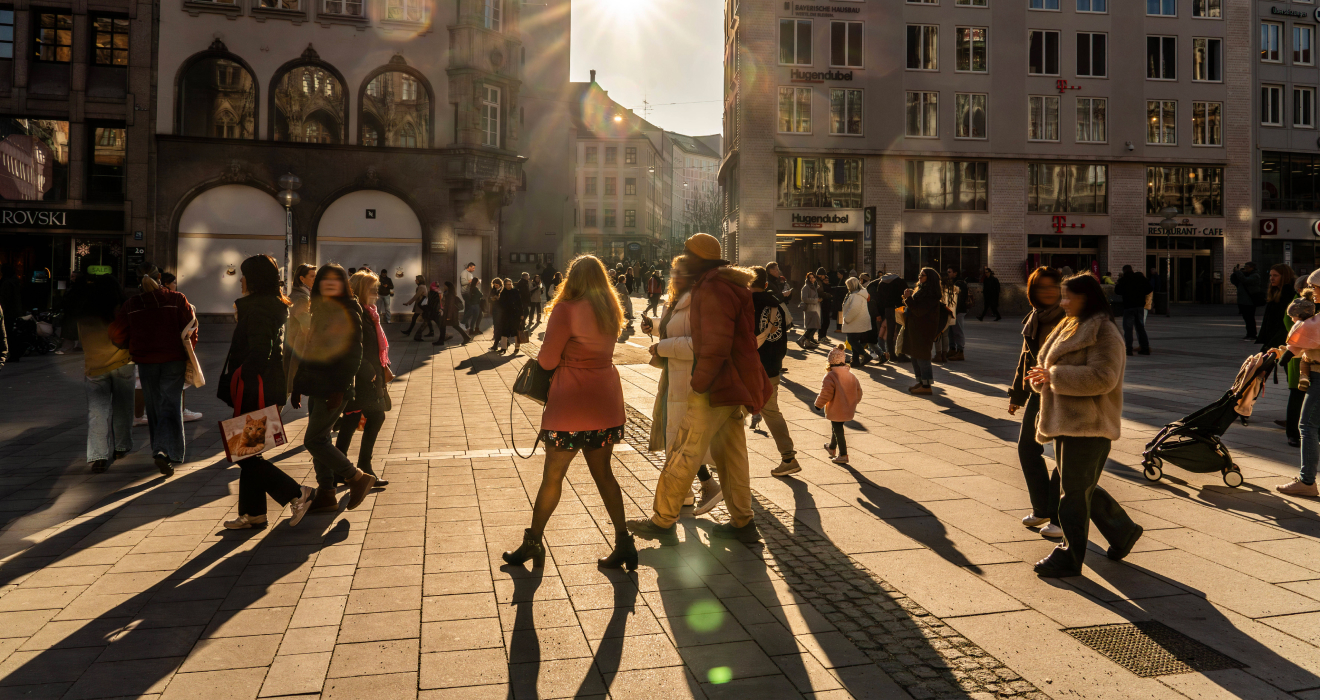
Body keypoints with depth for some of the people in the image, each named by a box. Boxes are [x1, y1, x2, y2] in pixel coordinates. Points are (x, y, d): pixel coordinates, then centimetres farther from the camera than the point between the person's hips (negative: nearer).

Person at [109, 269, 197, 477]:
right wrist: (188, 354, 5)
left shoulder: (131, 305, 6)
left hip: (145, 361, 2)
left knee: (154, 407, 15)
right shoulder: (177, 299, 1)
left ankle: (166, 448, 25)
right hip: (173, 359, -2)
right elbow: (190, 327, -5)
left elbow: (117, 334, 6)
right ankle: (164, 451, -19)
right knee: (171, 405, -2)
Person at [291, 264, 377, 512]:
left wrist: (339, 389, -20)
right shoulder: (319, 311, 14)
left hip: (334, 389, -8)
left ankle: (358, 478, 3)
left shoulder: (349, 313, -10)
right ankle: (325, 494, 18)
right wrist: (298, 385, 16)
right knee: (320, 440, 10)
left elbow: (353, 354, -15)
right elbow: (310, 352, 18)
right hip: (317, 388, 8)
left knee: (313, 440, -8)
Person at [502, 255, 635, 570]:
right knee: (603, 473, 14)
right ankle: (623, 542, 13)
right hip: (605, 401, 6)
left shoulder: (566, 309, -13)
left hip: (572, 402, -6)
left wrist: (538, 358, 9)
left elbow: (548, 360, -11)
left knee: (552, 475, 5)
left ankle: (532, 543, 18)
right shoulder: (612, 311, 7)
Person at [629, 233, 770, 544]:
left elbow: (715, 346, -26)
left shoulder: (713, 289, -18)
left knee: (684, 454, -3)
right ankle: (742, 523, 23)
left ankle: (662, 522, 5)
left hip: (716, 387, -11)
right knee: (730, 453, 16)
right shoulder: (727, 284, 15)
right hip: (733, 384, 11)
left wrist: (698, 383, -18)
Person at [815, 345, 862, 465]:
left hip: (836, 410, -8)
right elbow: (858, 392, 10)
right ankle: (832, 447, 44)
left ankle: (843, 455, 5)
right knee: (836, 428, 25)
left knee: (837, 430, 2)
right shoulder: (851, 375, 4)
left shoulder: (830, 376, -18)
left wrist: (819, 404, -7)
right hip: (848, 410, 8)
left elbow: (826, 393, -22)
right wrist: (852, 403, 25)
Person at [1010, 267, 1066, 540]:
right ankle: (1042, 510, 27)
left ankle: (1060, 517, 9)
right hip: (1038, 392, 8)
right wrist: (1017, 394, 21)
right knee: (1027, 447, 12)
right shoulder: (1033, 320, 10)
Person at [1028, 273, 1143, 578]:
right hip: (1066, 421, 10)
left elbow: (1102, 378, -24)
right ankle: (1123, 531, 35)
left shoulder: (1104, 333, -14)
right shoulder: (1071, 327, 16)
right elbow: (1052, 362, 24)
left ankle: (1069, 557, 6)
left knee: (1075, 492, -3)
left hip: (1088, 425, -10)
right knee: (1083, 488, 18)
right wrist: (1042, 376, 1)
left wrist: (1054, 375, -22)